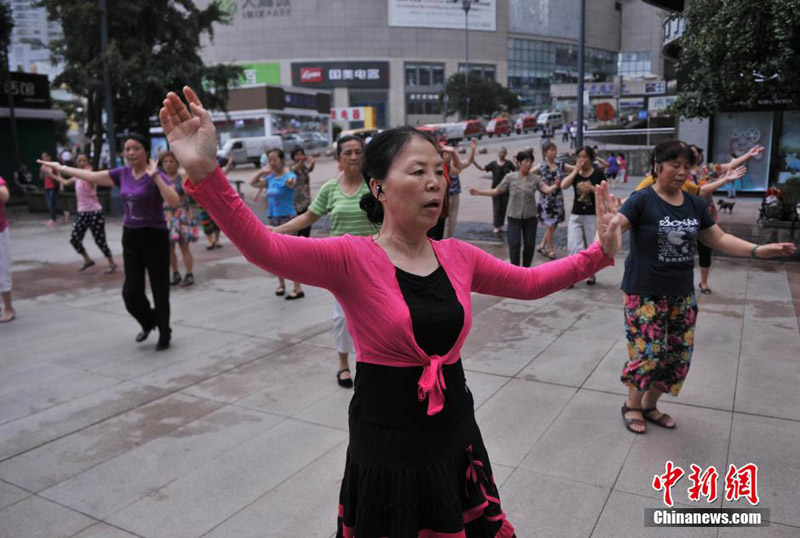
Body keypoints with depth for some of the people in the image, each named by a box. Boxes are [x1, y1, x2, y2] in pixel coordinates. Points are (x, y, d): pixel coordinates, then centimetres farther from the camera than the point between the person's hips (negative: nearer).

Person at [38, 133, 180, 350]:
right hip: (130, 237, 6)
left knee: (159, 289, 3)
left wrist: (155, 176, -30)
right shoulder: (122, 173, 6)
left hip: (154, 237, -5)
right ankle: (148, 321, 33)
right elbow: (92, 177, 16)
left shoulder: (156, 175, -12)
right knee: (131, 291, 4)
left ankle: (164, 334, 21)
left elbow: (174, 201, -28)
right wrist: (61, 168, 22)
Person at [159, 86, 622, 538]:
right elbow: (264, 248, -29)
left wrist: (598, 254, 7)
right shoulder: (353, 259, -15)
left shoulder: (458, 257, 0)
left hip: (458, 443, 5)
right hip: (387, 453, -4)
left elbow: (530, 282, 12)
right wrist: (205, 171, -42)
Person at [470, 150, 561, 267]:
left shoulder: (535, 178, -3)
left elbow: (547, 189, -17)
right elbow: (496, 191, 2)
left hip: (530, 217, 1)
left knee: (529, 244, 7)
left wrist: (555, 186, -40)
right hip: (514, 217, -1)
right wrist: (479, 192, -6)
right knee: (514, 244, -7)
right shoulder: (510, 177, -3)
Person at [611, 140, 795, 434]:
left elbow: (718, 238, 13)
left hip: (682, 294, 7)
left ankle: (650, 405, 30)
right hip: (645, 293, -6)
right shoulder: (642, 200, -13)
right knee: (648, 352, -3)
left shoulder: (695, 204, 6)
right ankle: (632, 404, 23)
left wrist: (759, 250, 3)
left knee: (679, 354, 11)